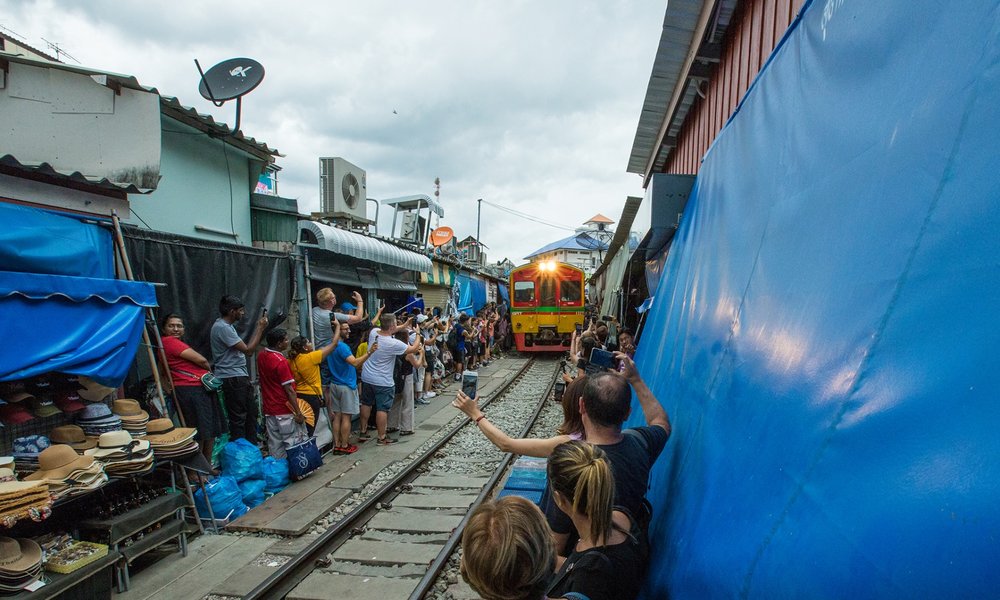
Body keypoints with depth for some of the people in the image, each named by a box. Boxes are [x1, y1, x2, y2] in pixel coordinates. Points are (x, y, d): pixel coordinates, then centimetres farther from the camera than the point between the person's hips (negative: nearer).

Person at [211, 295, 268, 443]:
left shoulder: (226, 325, 14)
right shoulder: (222, 327, -19)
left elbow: (245, 347, 15)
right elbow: (248, 350, -20)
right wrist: (260, 328, -14)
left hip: (240, 377, 11)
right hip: (232, 379, -11)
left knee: (251, 413, 17)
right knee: (238, 418, -2)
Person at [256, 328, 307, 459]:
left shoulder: (261, 355, 3)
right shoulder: (280, 361, -21)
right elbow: (289, 390, -20)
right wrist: (298, 413, -17)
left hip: (269, 410, 8)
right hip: (285, 411, -8)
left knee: (275, 444, 13)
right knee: (294, 443, 2)